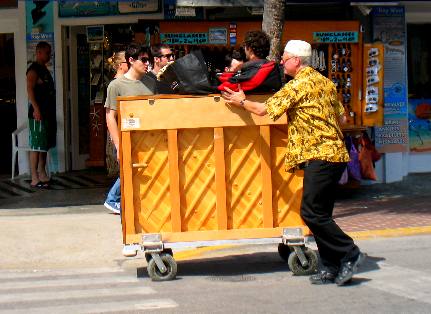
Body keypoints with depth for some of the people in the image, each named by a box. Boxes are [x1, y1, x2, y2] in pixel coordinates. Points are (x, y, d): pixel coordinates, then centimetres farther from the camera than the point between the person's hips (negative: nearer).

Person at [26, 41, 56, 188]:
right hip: (38, 114, -10)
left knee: (45, 146, 12)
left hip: (48, 113, 10)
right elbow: (30, 89, -20)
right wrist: (36, 109, -27)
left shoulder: (44, 69, 19)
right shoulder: (33, 70, -10)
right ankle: (35, 179, -8)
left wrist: (51, 111, 21)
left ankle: (43, 175, 18)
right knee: (36, 146, -8)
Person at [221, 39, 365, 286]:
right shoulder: (326, 82, 16)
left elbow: (265, 109, -6)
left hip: (320, 157, -9)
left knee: (312, 213, -8)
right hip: (335, 154, 9)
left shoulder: (300, 84, -10)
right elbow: (342, 117, 19)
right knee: (320, 214, 9)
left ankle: (350, 254, -5)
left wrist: (242, 102, 10)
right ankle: (332, 268, 9)